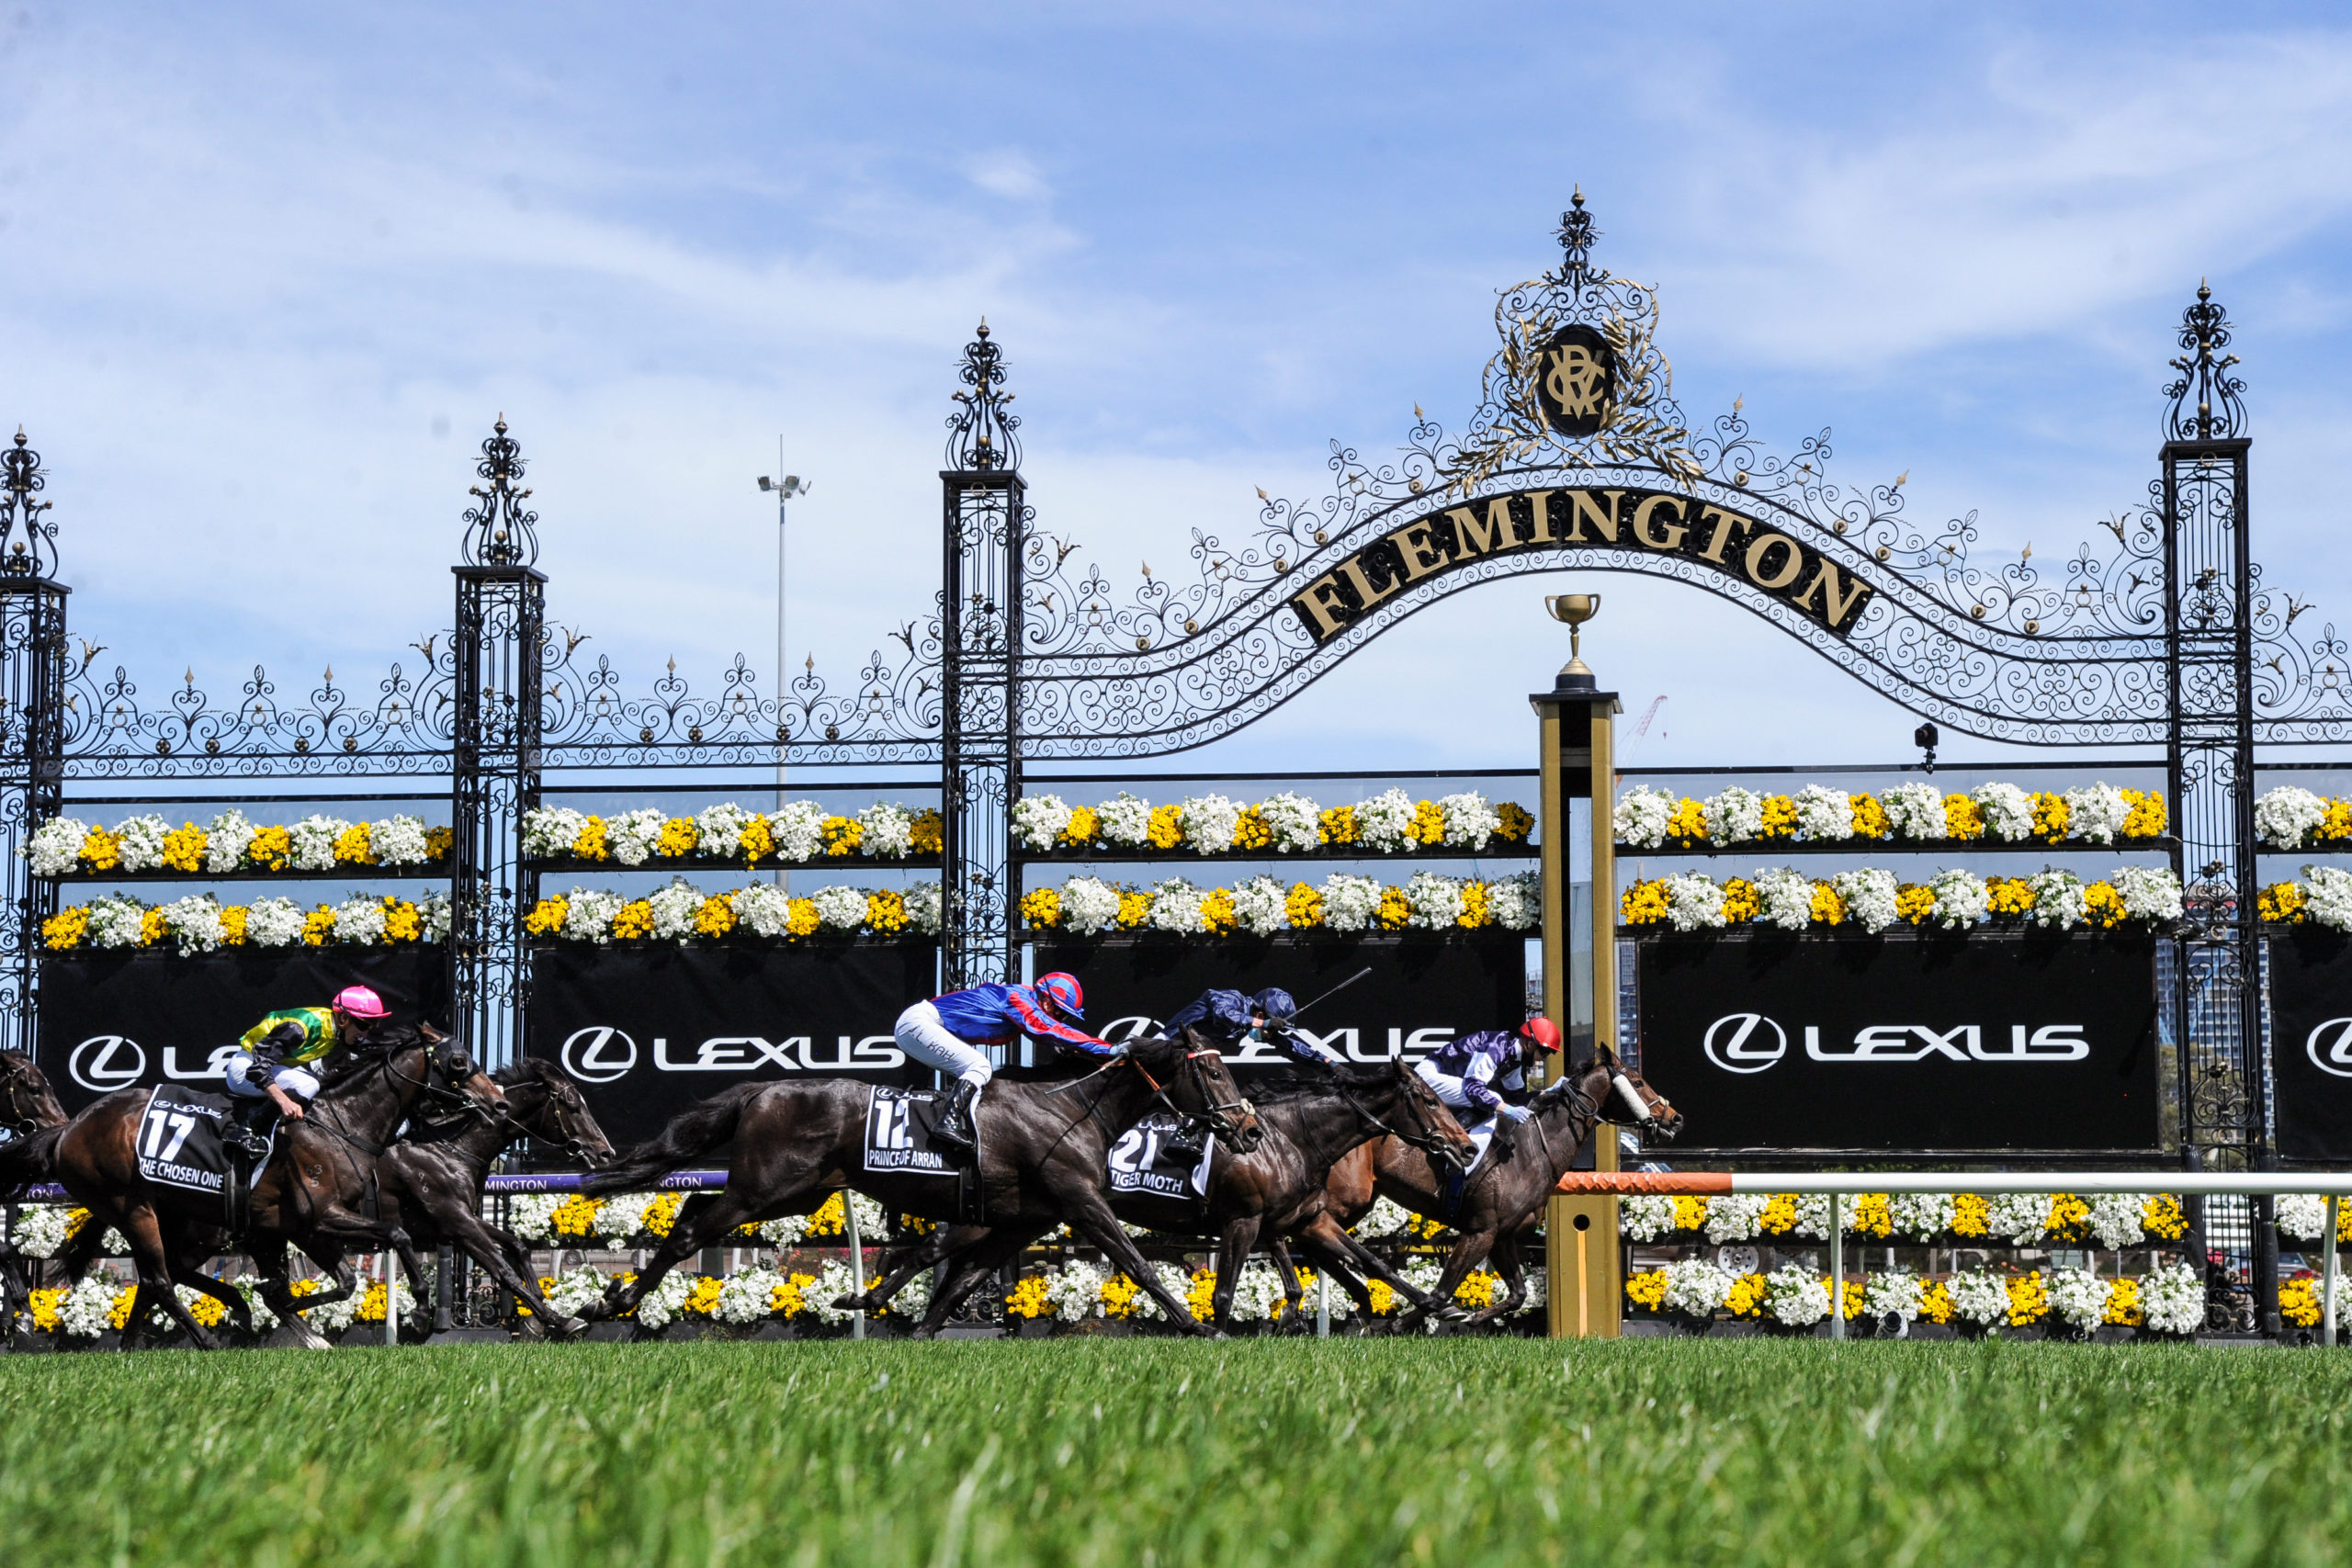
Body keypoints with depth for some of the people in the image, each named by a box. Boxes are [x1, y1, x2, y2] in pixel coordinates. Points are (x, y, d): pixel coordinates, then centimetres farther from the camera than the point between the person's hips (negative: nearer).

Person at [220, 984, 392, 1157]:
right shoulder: (302, 1027, -31)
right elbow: (258, 1066, -36)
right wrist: (284, 1102, -44)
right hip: (244, 1069, -9)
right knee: (307, 1085, -26)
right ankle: (244, 1129, -20)